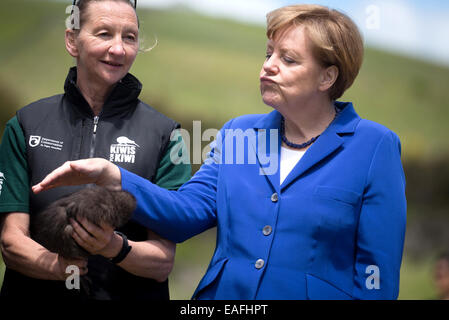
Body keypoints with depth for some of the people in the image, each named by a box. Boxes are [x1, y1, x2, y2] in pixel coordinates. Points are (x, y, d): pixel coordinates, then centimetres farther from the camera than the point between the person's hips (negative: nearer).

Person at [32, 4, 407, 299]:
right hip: (222, 294, 4)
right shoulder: (237, 133, 7)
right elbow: (189, 211, -4)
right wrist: (110, 176, -17)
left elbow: (377, 269, -8)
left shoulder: (374, 147, -7)